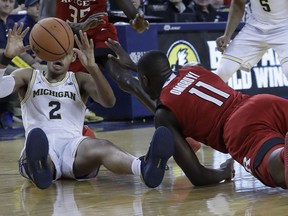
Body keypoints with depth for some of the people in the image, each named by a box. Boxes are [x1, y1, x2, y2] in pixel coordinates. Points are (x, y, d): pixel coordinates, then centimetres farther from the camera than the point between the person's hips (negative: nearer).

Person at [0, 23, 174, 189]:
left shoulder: (80, 80, 18)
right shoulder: (27, 76, 18)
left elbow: (109, 102, -3)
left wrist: (92, 66, -18)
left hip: (73, 145, 0)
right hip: (41, 147, 0)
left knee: (102, 147, -37)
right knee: (37, 143, -41)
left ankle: (144, 167, -69)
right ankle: (40, 168, -79)